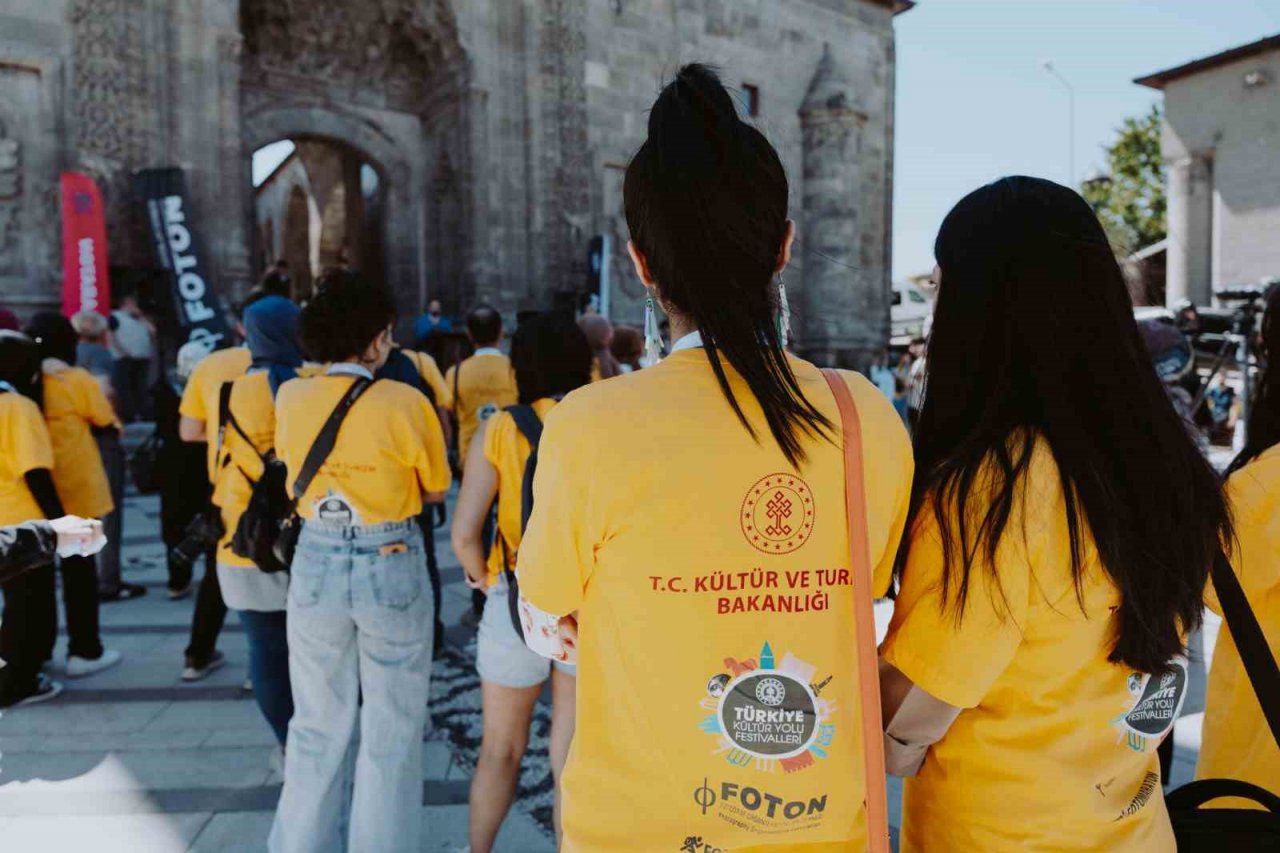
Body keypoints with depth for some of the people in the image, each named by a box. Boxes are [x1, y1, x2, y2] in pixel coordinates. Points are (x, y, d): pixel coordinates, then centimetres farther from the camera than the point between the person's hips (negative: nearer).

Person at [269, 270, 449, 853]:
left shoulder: (289, 398, -3)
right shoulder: (405, 403, -14)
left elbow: (293, 468, 11)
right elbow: (435, 492, -4)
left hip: (316, 564, 4)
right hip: (391, 568, -4)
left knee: (317, 723, 19)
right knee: (391, 728, 12)